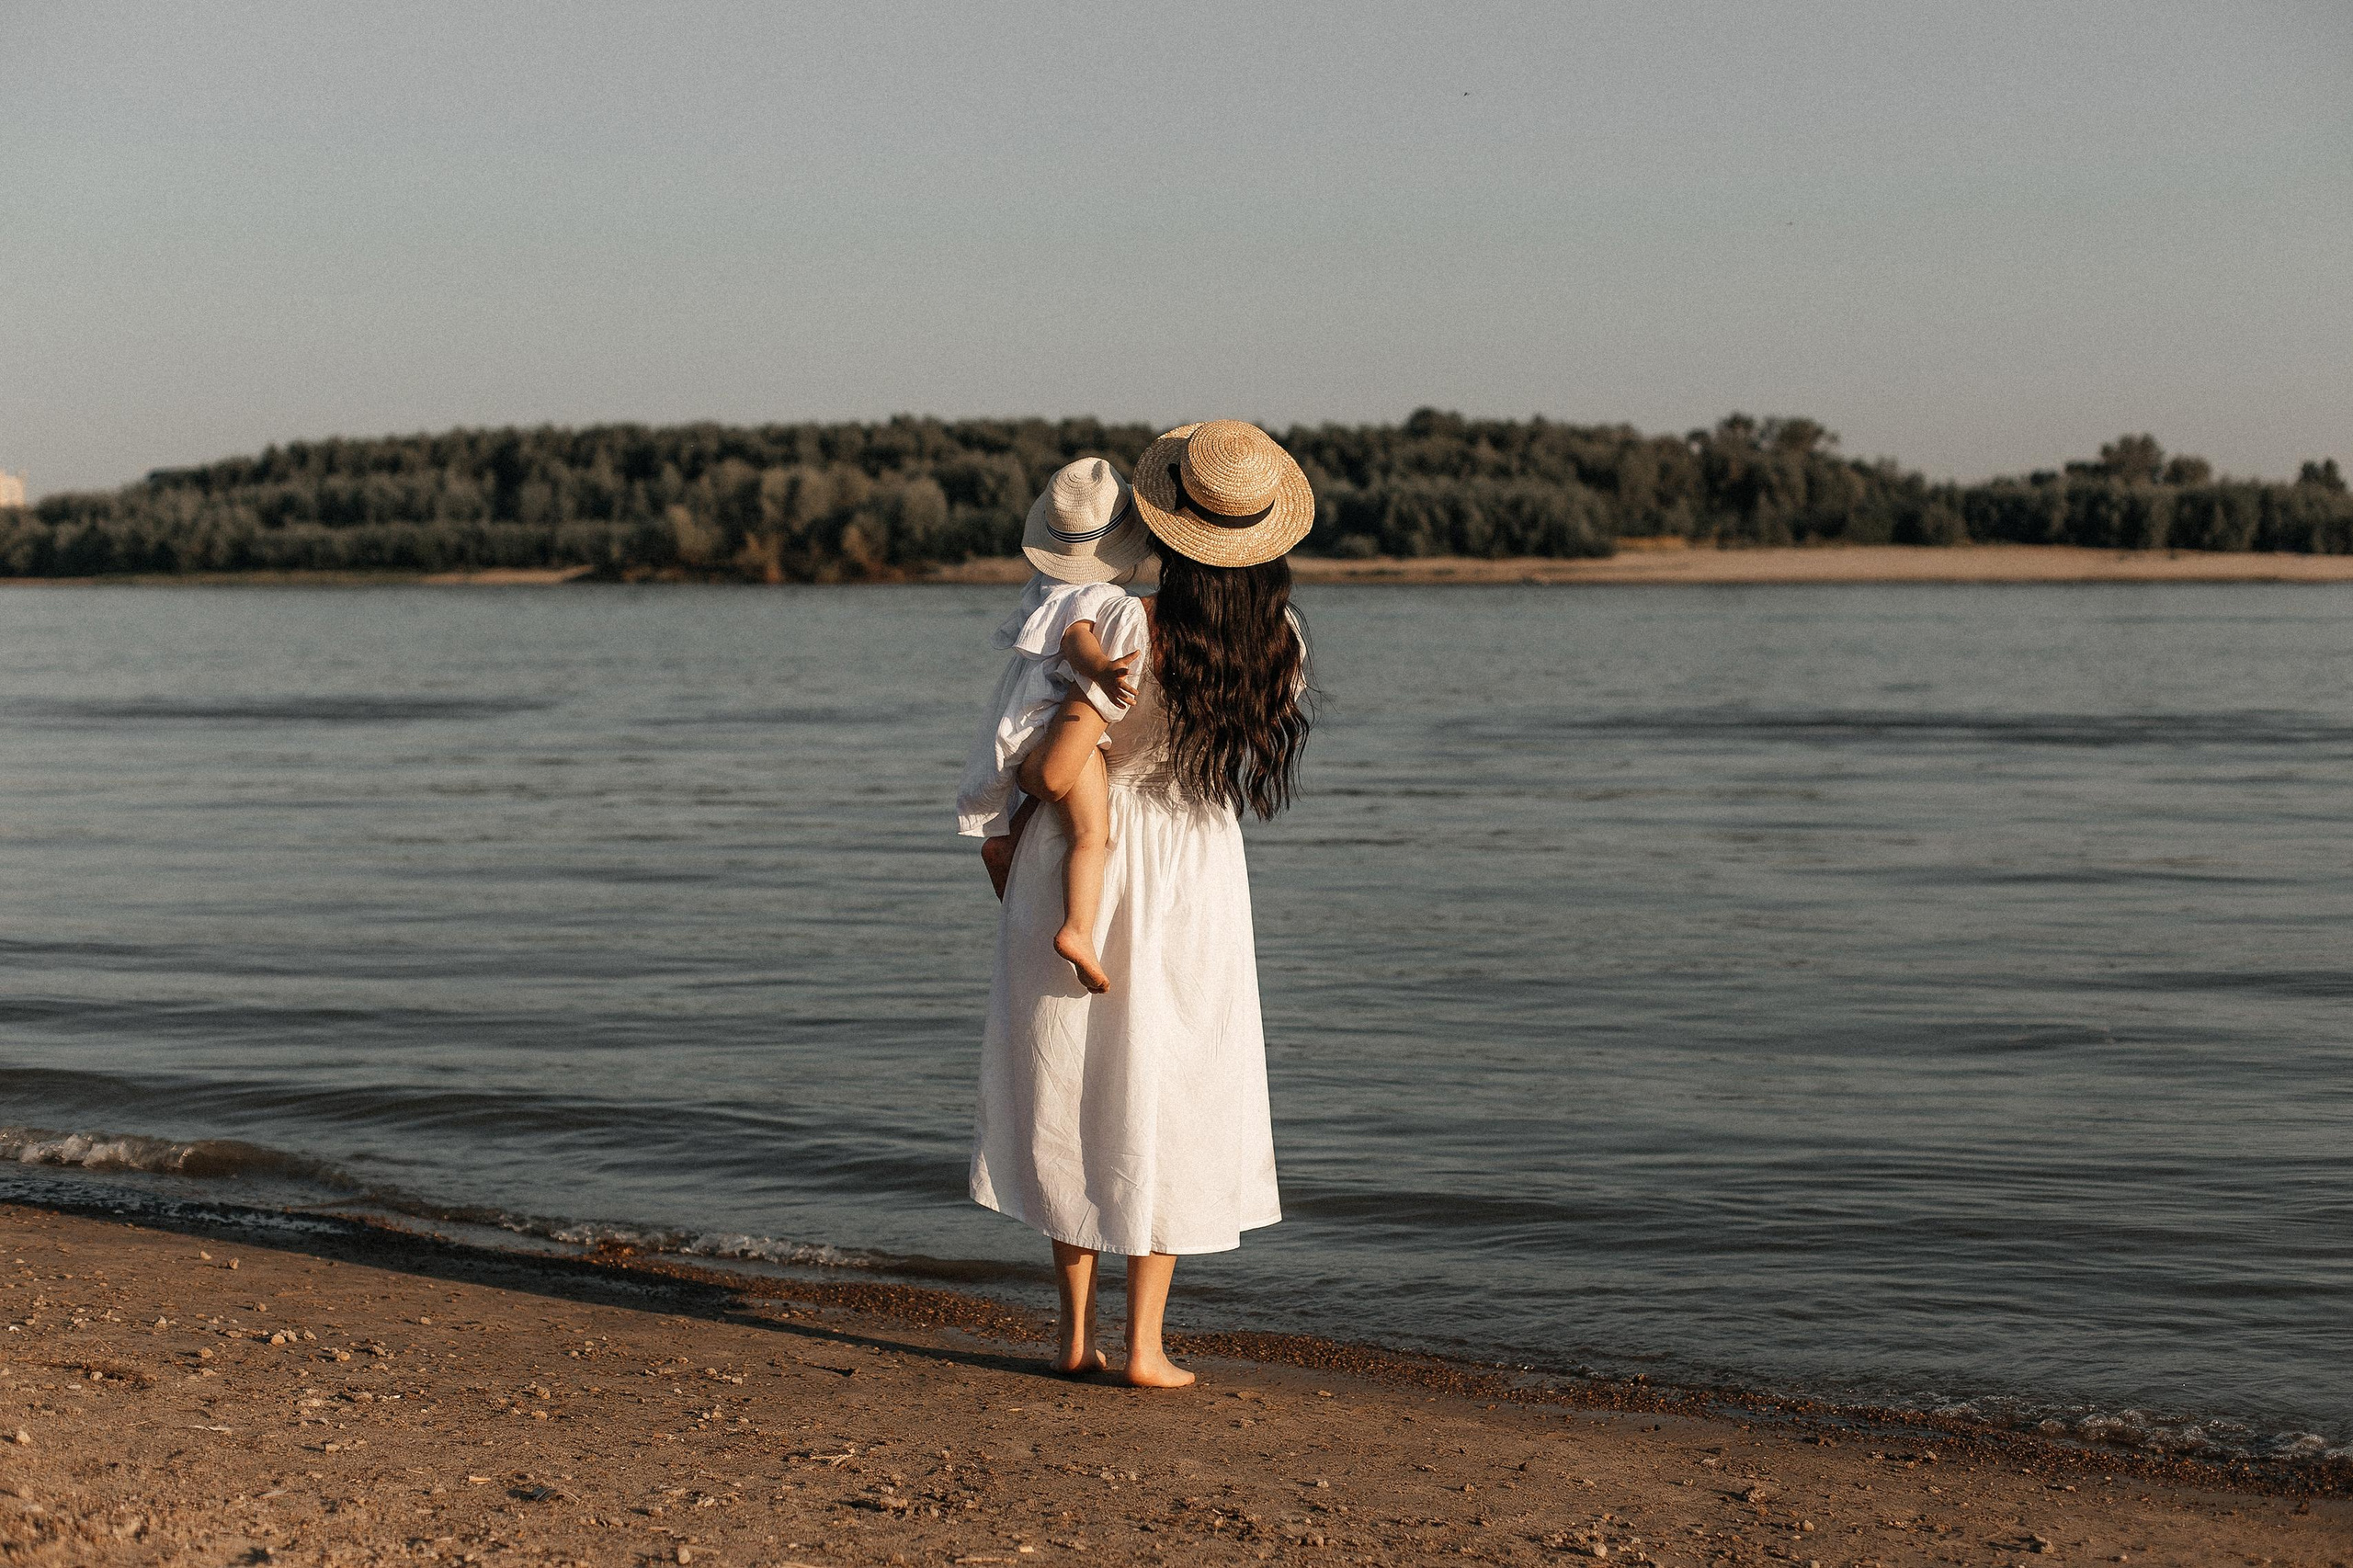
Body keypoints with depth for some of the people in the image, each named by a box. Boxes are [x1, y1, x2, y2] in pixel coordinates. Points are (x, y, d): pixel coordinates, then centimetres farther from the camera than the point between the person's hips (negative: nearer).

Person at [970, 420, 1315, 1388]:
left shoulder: (1135, 628, -22)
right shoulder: (1280, 645, -8)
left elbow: (1057, 772, -24)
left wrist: (1017, 767, 1)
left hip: (1084, 866, -2)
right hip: (1193, 882, 2)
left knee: (1076, 1095, 12)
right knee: (1167, 1105, 11)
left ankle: (1074, 1333, 16)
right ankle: (1144, 1345, 9)